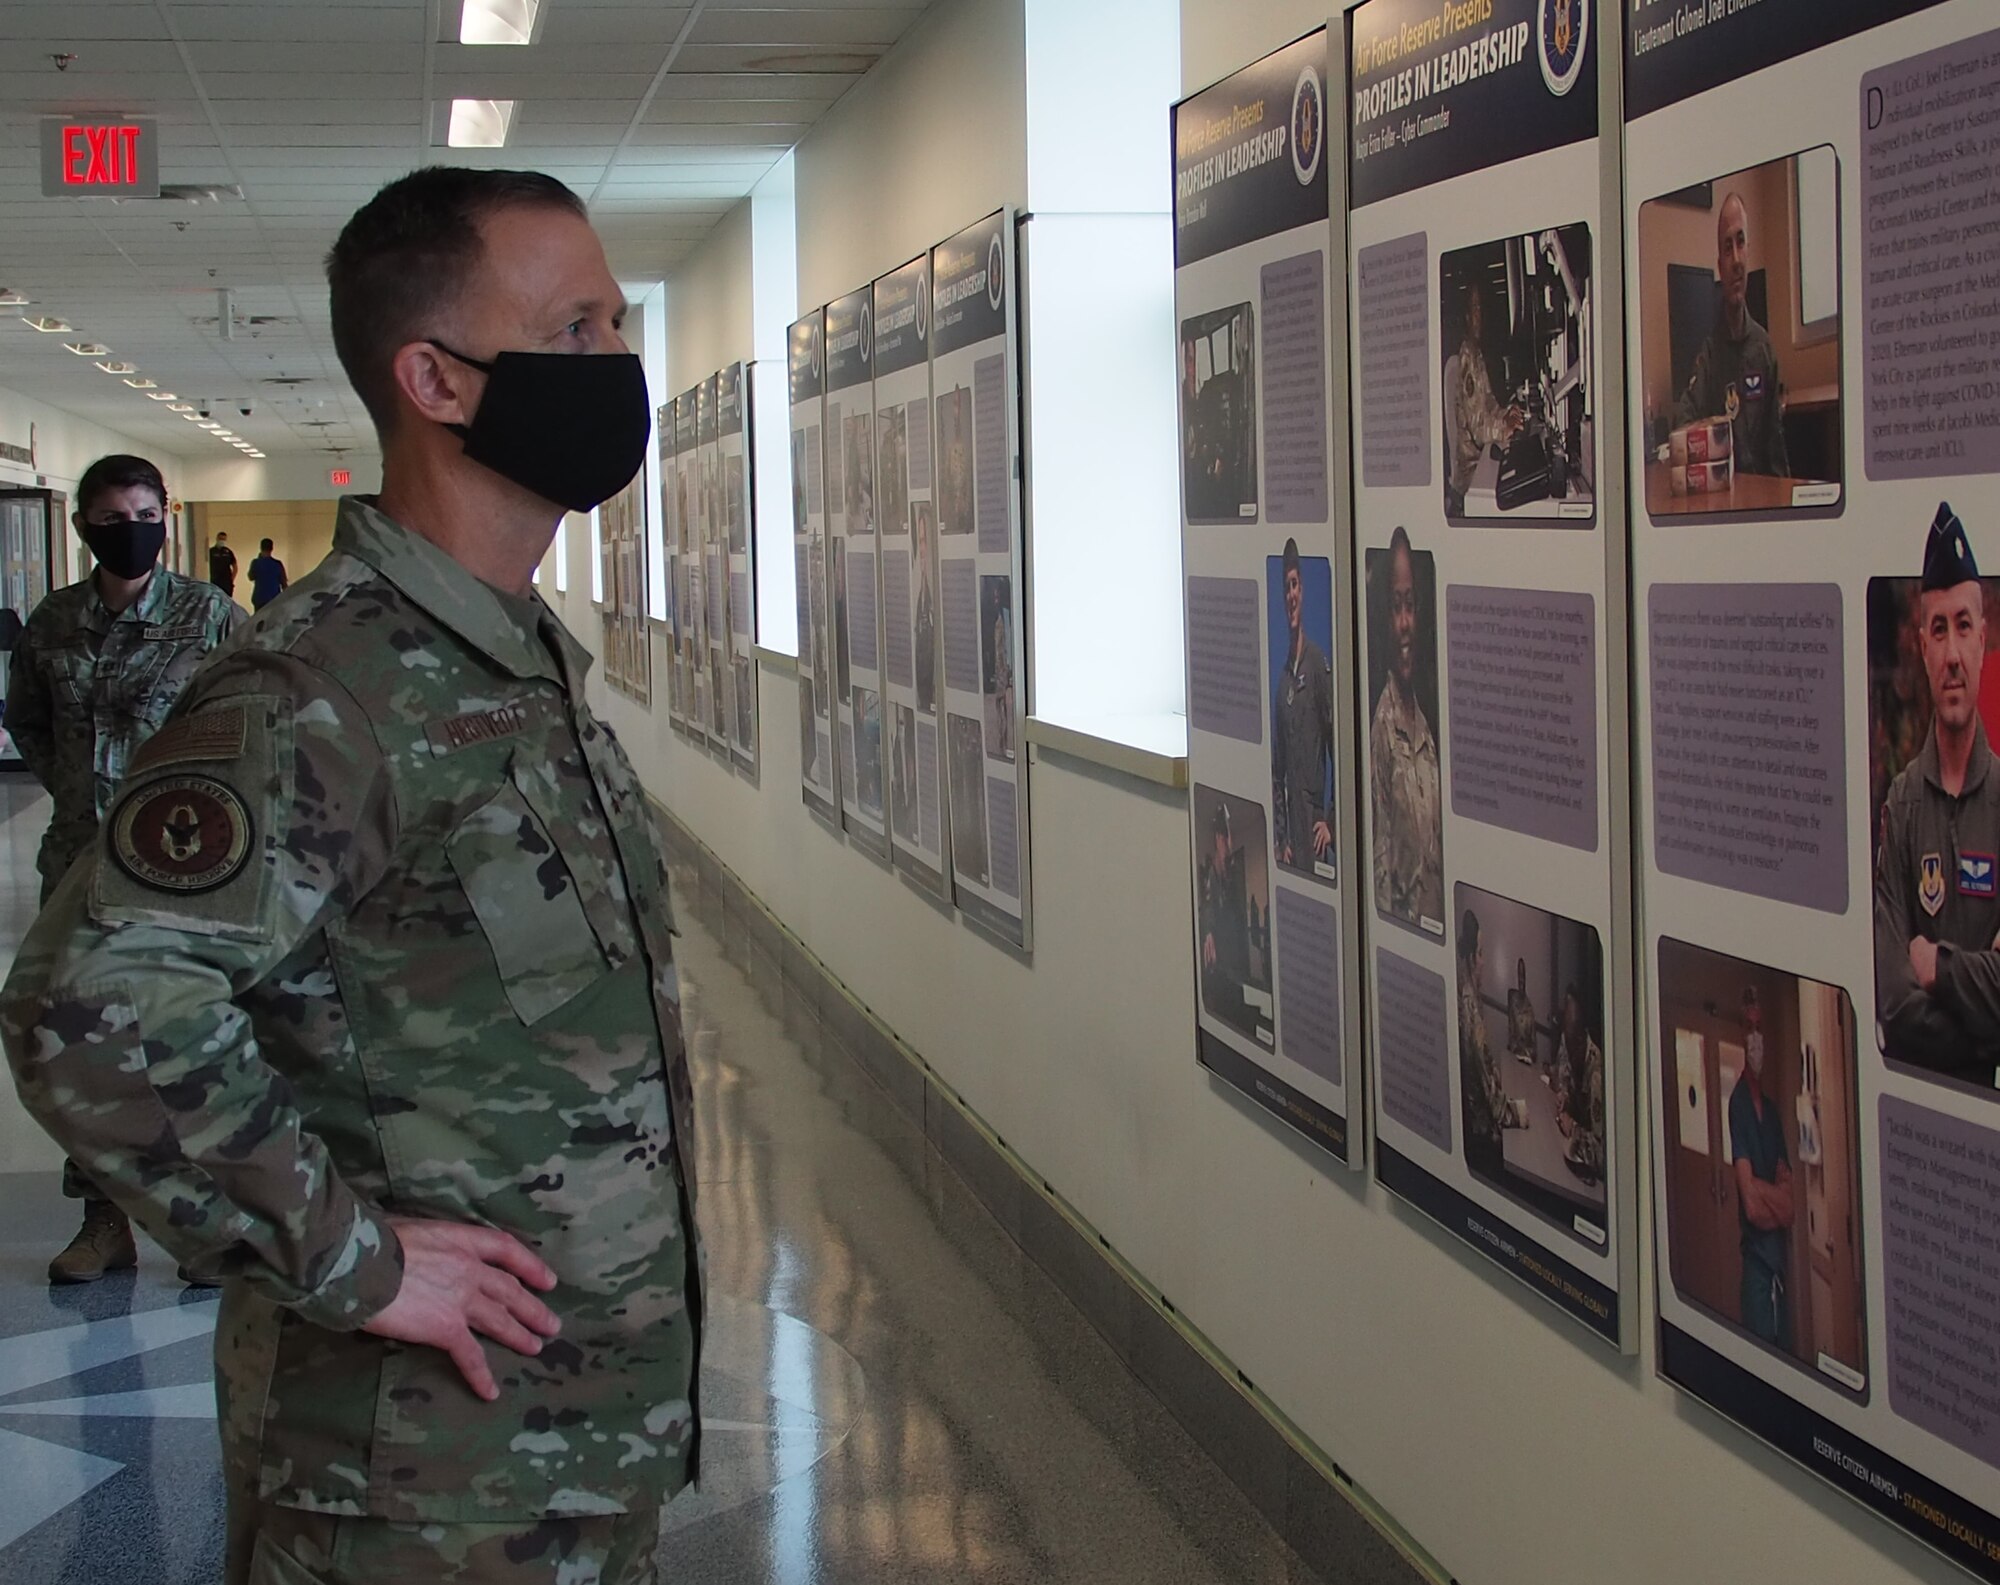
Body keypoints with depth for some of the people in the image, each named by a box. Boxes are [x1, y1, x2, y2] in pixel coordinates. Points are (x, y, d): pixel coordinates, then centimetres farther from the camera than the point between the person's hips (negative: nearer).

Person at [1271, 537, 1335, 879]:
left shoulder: (1319, 665, -6)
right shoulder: (1282, 682, 14)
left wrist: (1331, 820, -9)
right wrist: (1280, 837, 9)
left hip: (1315, 824, -6)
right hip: (1290, 825, 6)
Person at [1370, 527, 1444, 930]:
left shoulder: (1425, 727, 12)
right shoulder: (1382, 726, -10)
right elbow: (1381, 848, -13)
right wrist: (1393, 908, -18)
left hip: (1436, 911, 6)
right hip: (1402, 910, -6)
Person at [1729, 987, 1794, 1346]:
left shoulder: (1771, 1107, 16)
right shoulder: (1737, 1102, -8)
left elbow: (1787, 1186, 10)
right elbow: (1750, 1196, -16)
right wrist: (1778, 1196, 0)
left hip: (1780, 1241, 8)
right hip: (1755, 1245, -7)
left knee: (1785, 1339, 8)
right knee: (1761, 1334, -10)